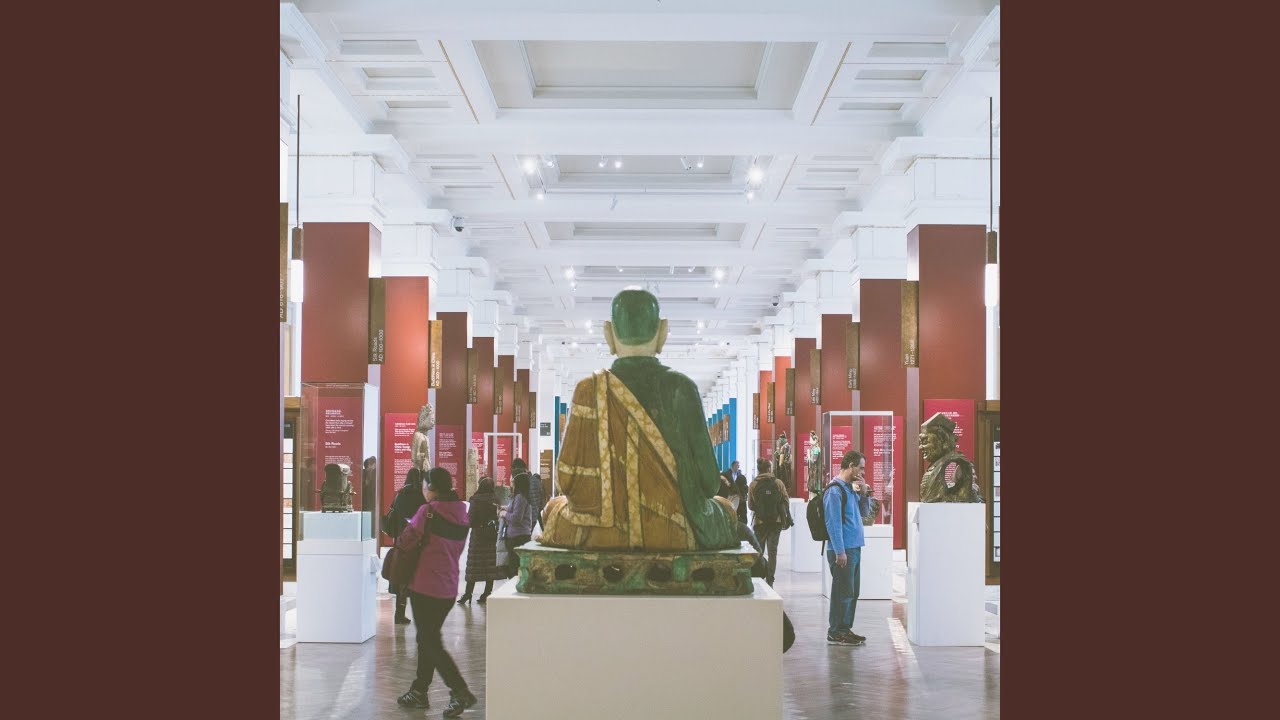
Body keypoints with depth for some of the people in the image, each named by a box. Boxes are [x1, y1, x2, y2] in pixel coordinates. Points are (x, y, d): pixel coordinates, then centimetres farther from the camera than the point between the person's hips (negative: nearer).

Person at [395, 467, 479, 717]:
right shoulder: (462, 515, 7)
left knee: (430, 642, -2)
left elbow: (405, 541, -11)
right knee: (429, 638, 18)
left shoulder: (428, 511, -15)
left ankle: (460, 692, -12)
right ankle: (419, 690, 25)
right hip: (449, 587, 7)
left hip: (426, 586, -7)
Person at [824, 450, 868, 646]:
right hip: (843, 550, -9)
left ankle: (845, 628, 21)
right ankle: (836, 632, 0)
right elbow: (833, 523, -18)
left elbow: (863, 512, 24)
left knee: (852, 592, 13)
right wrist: (840, 551, -21)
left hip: (854, 548, 9)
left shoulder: (850, 488, 16)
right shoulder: (835, 490, -13)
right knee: (843, 592, -6)